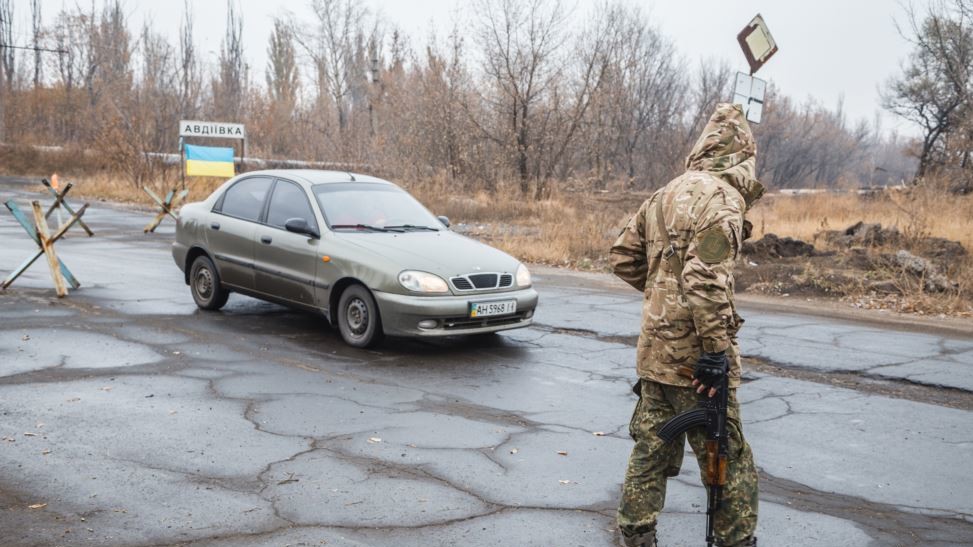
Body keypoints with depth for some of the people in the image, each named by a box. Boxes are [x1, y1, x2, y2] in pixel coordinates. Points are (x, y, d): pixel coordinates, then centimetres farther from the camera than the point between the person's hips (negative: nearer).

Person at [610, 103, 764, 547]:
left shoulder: (666, 195, 12)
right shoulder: (722, 197, -14)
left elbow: (624, 256, 18)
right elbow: (706, 279, -24)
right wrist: (717, 350, -21)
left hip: (654, 349, 8)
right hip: (692, 355, -8)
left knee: (651, 452, 16)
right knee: (729, 461, 5)